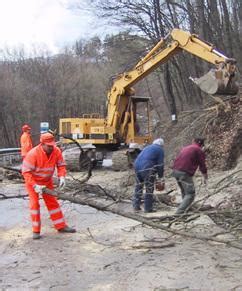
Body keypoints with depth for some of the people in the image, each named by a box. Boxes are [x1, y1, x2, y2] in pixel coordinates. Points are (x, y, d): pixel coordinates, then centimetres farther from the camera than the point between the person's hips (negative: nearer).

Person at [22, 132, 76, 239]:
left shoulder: (56, 151, -19)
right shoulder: (33, 154, -31)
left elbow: (61, 165, -8)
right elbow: (26, 172, -30)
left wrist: (62, 177, -26)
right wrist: (35, 186, -35)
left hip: (47, 181, 4)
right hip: (32, 182, -4)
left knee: (52, 202, 8)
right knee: (34, 203, -6)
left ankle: (61, 226, 15)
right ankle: (36, 231, 2)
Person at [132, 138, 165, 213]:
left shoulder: (148, 147, 29)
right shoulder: (160, 150, 8)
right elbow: (160, 164, 2)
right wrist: (160, 177, 12)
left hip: (137, 165, 7)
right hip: (147, 168, -7)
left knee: (138, 187, 16)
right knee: (149, 189, 2)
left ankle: (136, 206, 18)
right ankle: (148, 208, 5)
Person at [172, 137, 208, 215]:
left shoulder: (185, 148, 24)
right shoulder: (199, 151, 2)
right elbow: (202, 166, 3)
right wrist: (205, 178, 17)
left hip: (175, 171, 8)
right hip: (185, 173, -8)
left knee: (184, 192, 25)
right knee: (190, 194, -3)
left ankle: (186, 208, 32)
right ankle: (179, 212, -14)